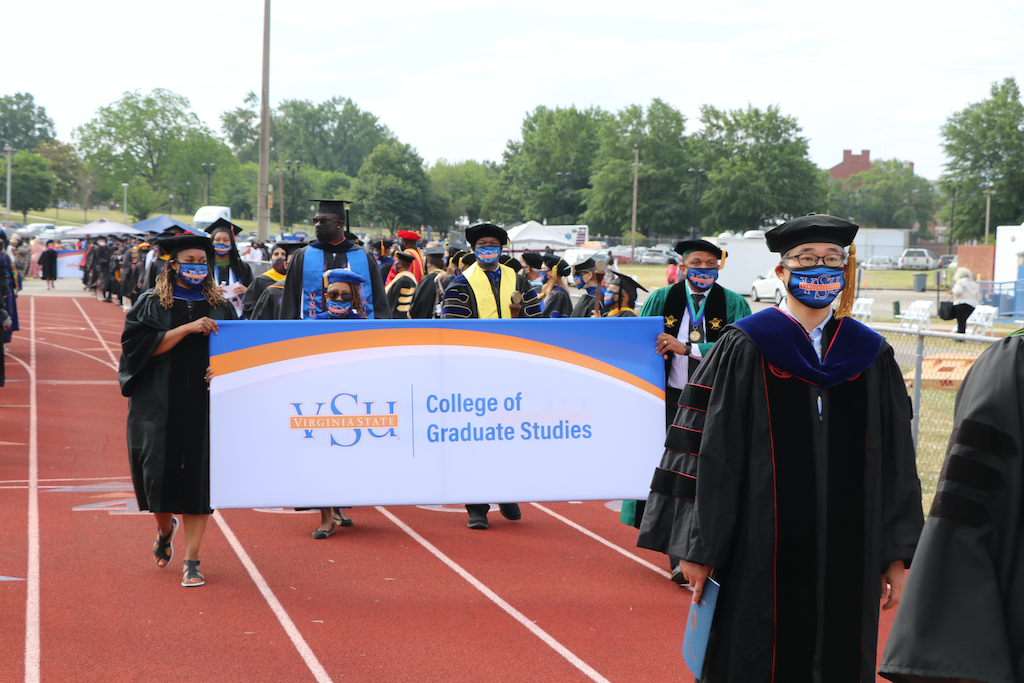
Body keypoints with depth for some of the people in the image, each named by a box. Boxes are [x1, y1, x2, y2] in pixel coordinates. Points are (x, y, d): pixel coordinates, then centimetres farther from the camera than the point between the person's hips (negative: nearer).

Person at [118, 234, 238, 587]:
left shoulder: (220, 307, 9)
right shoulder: (151, 303, 3)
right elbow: (140, 345, -9)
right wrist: (187, 328, -16)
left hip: (204, 405, 1)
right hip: (159, 405, -1)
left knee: (198, 480, -3)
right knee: (159, 475, -4)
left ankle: (191, 560, 2)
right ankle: (165, 528, 29)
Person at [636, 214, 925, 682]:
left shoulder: (870, 357, 8)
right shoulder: (744, 350, -2)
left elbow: (895, 464, 9)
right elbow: (711, 455, -4)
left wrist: (897, 556, 5)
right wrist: (699, 550, -8)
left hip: (848, 554, 3)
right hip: (763, 556, -3)